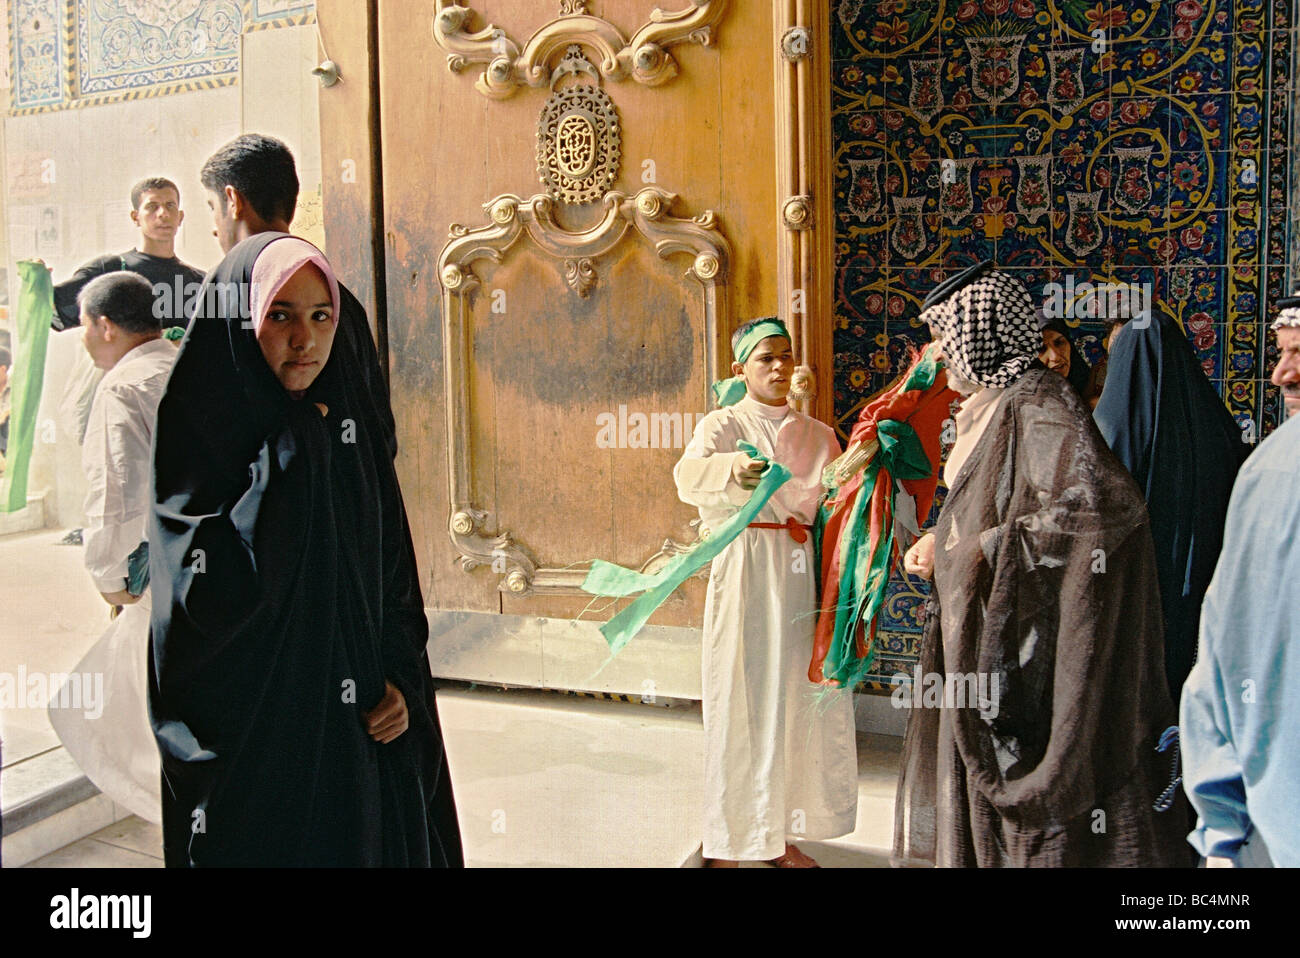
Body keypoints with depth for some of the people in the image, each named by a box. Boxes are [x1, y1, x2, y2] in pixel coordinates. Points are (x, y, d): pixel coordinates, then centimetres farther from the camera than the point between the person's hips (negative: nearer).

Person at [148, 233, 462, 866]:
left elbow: (395, 563, 7)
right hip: (249, 725, -4)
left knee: (373, 838, 15)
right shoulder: (195, 429, -10)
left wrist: (401, 677, -4)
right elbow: (214, 594, -22)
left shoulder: (353, 421, 4)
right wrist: (284, 451, -22)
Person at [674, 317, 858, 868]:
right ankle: (728, 845, 8)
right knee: (744, 702, -3)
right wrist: (730, 468, -42)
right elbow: (689, 475, -20)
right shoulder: (725, 424, 0)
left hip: (802, 575, 5)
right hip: (745, 572, -5)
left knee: (798, 701, 7)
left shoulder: (816, 434, 17)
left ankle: (778, 836, 21)